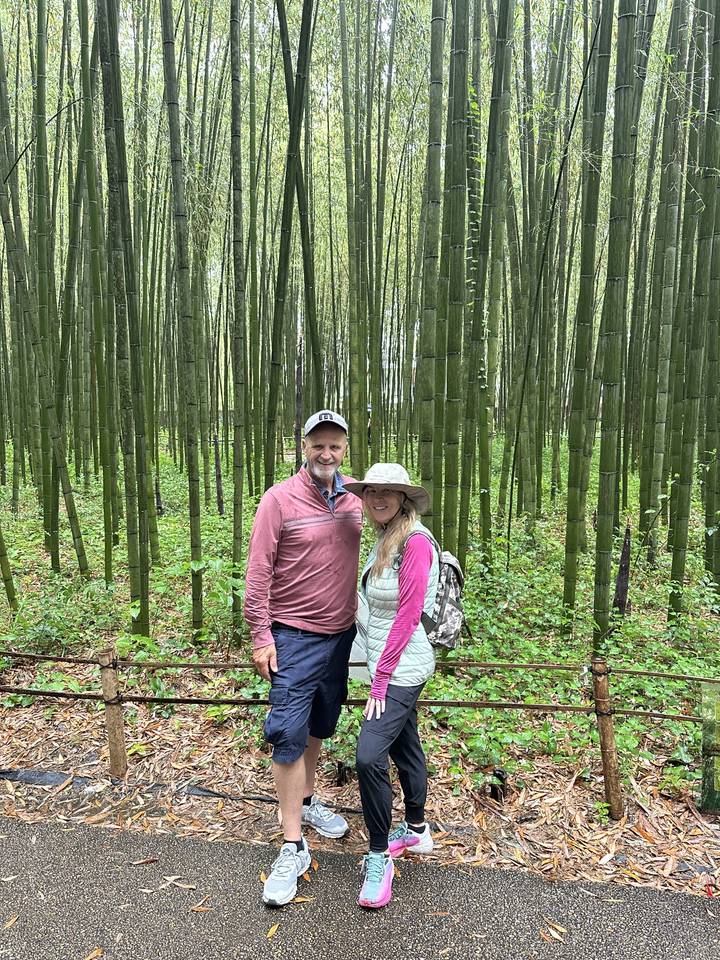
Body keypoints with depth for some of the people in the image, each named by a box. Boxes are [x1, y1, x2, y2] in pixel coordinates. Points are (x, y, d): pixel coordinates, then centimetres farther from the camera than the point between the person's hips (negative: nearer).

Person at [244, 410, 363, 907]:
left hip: (341, 633, 5)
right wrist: (261, 635, -14)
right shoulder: (280, 499, -14)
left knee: (321, 726, 20)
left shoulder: (353, 500, 2)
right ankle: (294, 847, 11)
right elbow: (258, 571, -13)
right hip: (294, 636, -5)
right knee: (290, 732, -2)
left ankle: (307, 800, 42)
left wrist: (361, 621, 15)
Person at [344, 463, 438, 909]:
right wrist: (380, 674, 13)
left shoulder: (416, 542, -19)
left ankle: (380, 855, 6)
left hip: (402, 667, -9)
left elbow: (408, 615, -20)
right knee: (405, 746, 20)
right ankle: (417, 830, 38)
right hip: (389, 665, 9)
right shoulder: (385, 539, 9)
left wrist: (381, 679, -16)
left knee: (370, 754, -13)